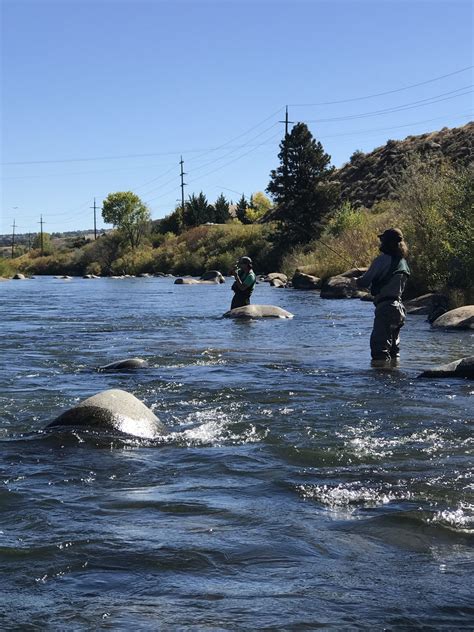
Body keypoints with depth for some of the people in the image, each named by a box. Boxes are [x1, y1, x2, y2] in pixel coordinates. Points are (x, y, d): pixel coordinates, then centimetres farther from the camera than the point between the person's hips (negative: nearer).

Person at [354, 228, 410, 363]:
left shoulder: (382, 260, -11)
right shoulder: (403, 262, 13)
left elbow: (365, 282, -9)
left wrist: (356, 281, 14)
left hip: (385, 307, -9)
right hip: (399, 307, 9)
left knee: (379, 347, -9)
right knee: (393, 346, 17)